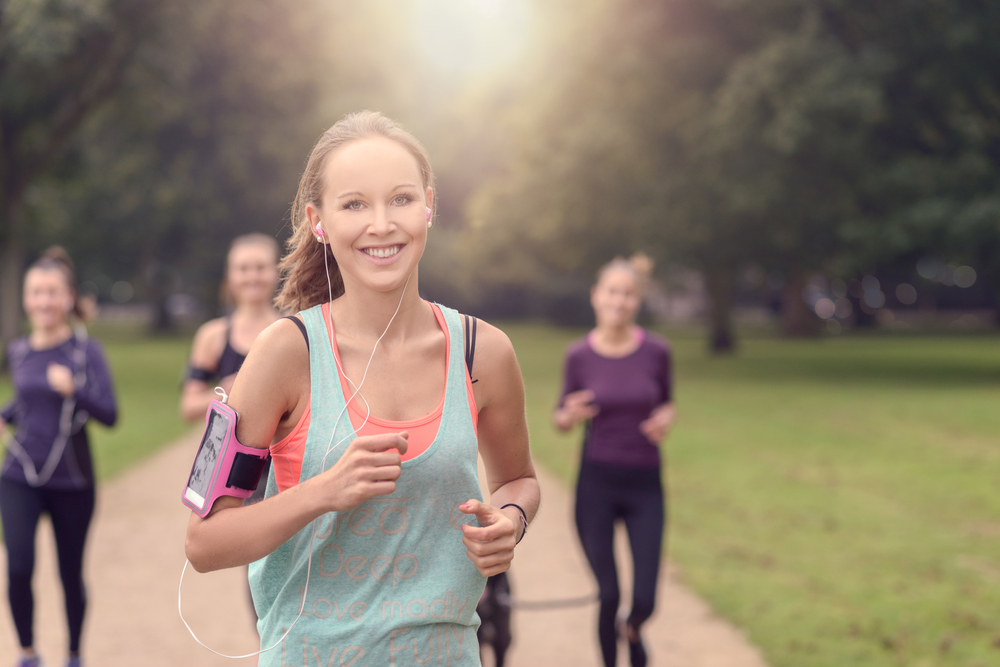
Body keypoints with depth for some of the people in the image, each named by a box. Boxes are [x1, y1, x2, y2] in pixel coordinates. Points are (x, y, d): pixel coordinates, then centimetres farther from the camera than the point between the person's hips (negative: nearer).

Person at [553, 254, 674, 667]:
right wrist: (569, 417, -16)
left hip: (645, 483, 1)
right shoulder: (579, 355, -4)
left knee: (644, 601, -1)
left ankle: (632, 631, 35)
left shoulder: (656, 351, -5)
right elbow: (561, 418, 8)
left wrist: (666, 419, -11)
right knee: (609, 594, 1)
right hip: (596, 482, 0)